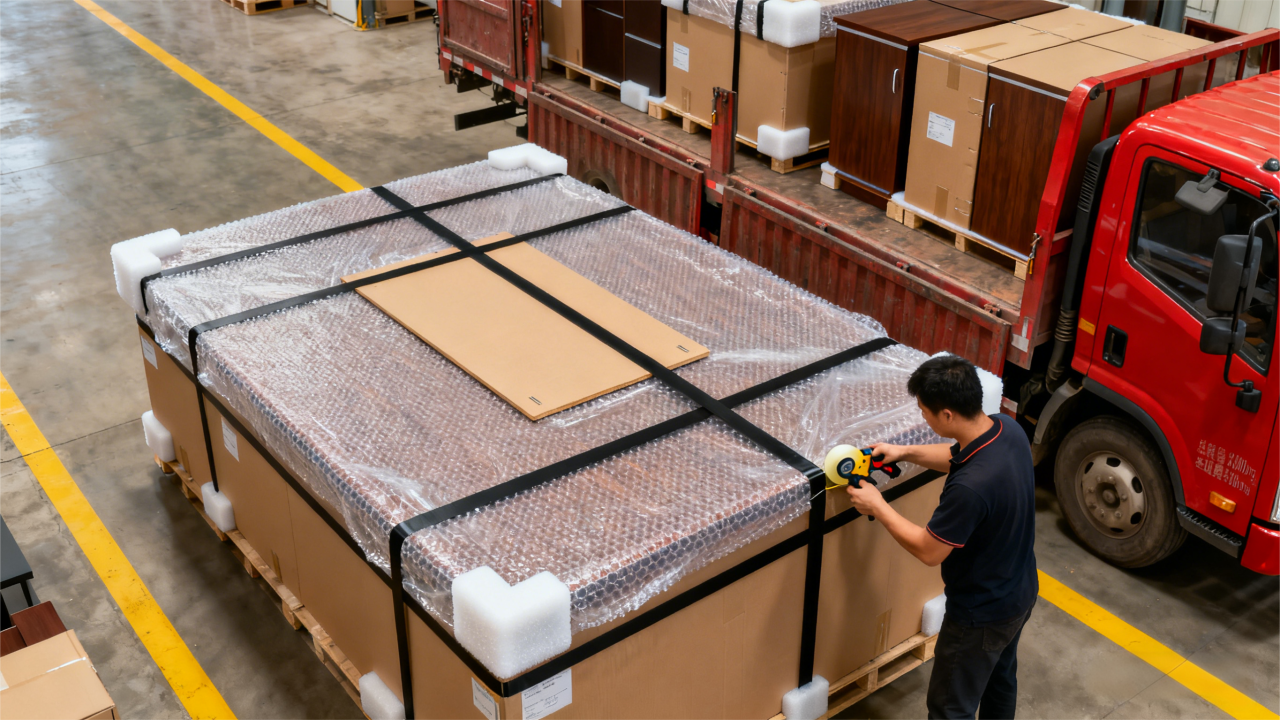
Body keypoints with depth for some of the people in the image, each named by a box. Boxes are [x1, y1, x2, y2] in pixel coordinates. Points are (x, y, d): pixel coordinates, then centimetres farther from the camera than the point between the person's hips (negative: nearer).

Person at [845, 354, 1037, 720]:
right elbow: (960, 455, 10)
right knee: (1000, 680, 32)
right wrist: (905, 452, 2)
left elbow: (929, 551, -25)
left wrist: (877, 507, -14)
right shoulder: (1007, 429, -14)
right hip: (1021, 593, 8)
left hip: (982, 615, -8)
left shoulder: (969, 487, -41)